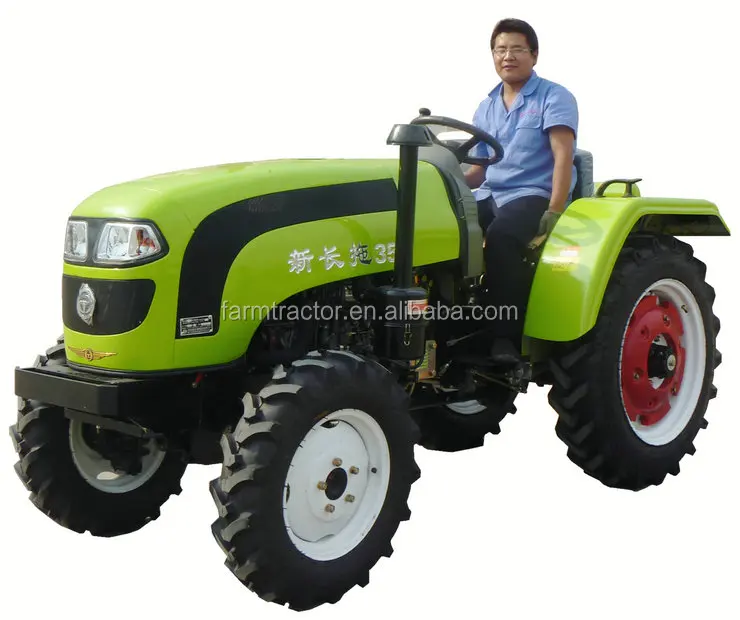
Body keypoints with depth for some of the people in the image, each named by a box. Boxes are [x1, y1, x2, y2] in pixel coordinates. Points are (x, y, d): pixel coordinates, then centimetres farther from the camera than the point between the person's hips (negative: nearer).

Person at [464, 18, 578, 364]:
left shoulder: (554, 98, -1)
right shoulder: (486, 108, 19)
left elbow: (563, 157, -12)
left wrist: (554, 212, -25)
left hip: (535, 194, -6)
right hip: (490, 195, 6)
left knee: (500, 235, -37)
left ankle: (507, 335, -33)